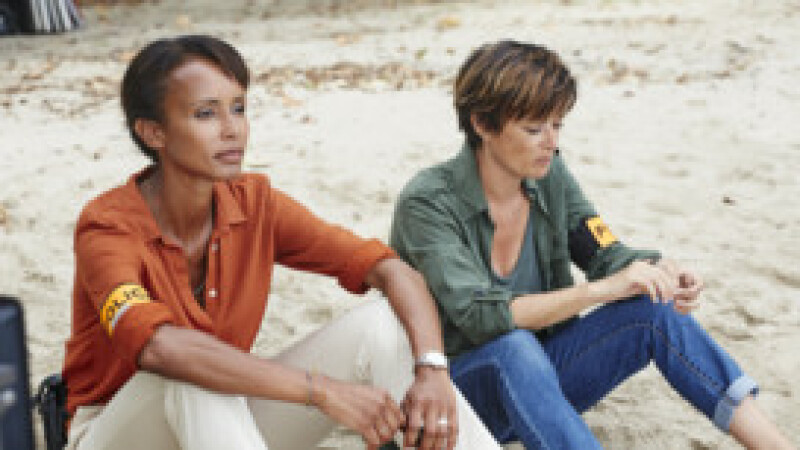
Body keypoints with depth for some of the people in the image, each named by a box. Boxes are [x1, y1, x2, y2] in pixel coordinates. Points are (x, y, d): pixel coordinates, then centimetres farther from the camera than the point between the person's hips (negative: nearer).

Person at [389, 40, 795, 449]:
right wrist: (602, 289, -33)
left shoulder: (549, 176, 1)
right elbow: (480, 316, -29)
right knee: (511, 347, -39)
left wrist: (658, 272, -23)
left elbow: (604, 253, 0)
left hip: (538, 378, 5)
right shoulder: (427, 202, -19)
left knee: (654, 310, -18)